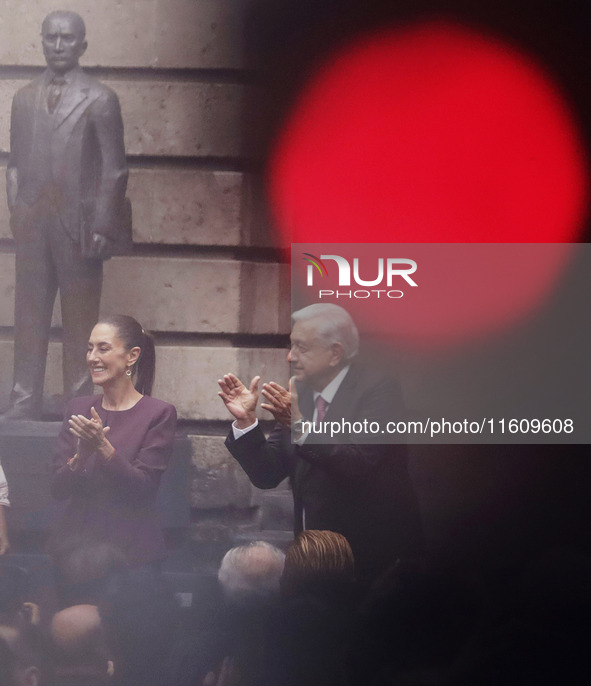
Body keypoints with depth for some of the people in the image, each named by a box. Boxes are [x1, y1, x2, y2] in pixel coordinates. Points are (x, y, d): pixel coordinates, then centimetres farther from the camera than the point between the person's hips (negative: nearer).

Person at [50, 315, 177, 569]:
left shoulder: (158, 414, -6)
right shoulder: (78, 409, 8)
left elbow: (142, 488, -14)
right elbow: (58, 488, 2)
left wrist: (103, 446, -26)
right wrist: (80, 457, -18)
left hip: (130, 549, -4)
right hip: (75, 541, 4)